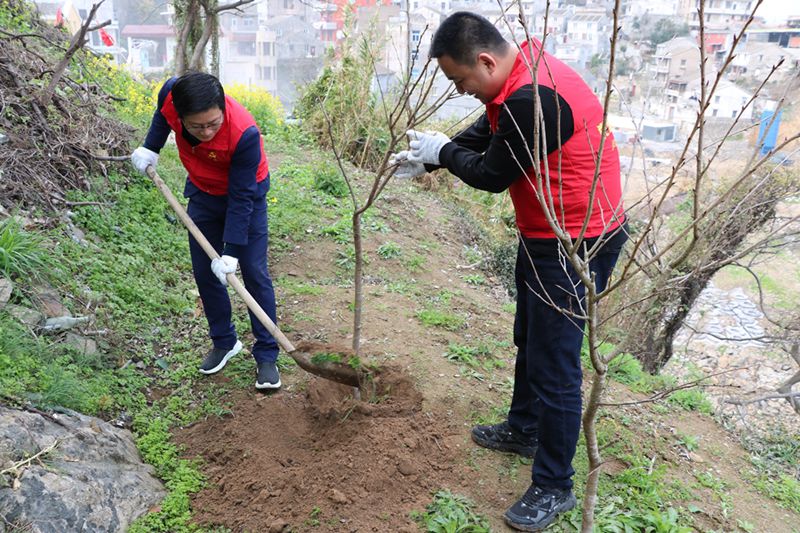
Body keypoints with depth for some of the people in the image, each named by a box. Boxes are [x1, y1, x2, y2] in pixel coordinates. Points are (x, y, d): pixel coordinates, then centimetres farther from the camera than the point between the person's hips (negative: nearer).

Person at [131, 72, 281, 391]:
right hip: (203, 194, 5)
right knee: (204, 273, 7)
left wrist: (231, 252, -28)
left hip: (245, 195, -5)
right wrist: (150, 148, -3)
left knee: (254, 274, -5)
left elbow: (241, 199, -29)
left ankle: (267, 355, 5)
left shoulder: (244, 134, -38)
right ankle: (225, 342, 24)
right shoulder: (172, 94, -26)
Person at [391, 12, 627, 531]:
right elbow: (484, 133, 15)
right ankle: (523, 429, 45)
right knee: (529, 339, 23)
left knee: (554, 362, -2)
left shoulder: (532, 98, -29)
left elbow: (492, 174, -18)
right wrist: (428, 159, 9)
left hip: (576, 246, -11)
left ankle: (554, 488, 15)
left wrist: (442, 150, -1)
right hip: (545, 235, 11)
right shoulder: (521, 75, 3)